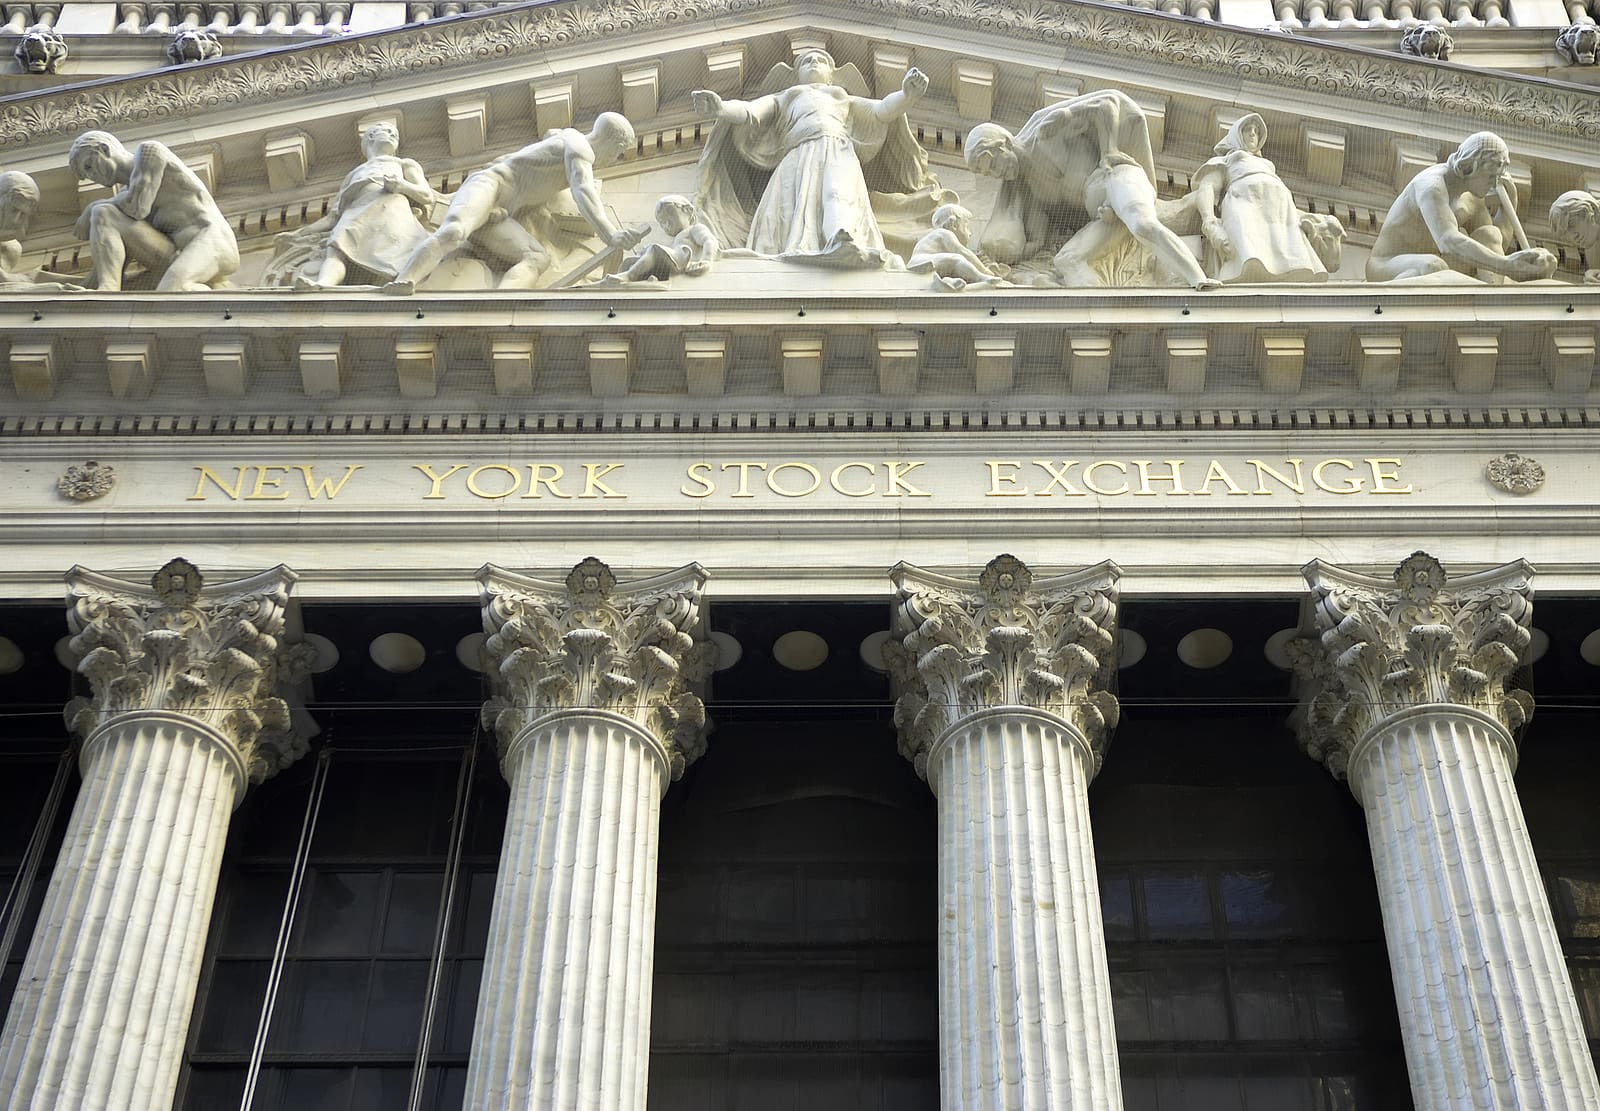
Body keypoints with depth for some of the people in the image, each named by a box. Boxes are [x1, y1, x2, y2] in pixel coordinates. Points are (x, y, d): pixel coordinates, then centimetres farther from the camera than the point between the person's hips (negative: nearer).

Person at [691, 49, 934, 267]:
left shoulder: (846, 99, 43)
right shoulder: (781, 98, 40)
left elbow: (882, 110, 23)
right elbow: (748, 111, 19)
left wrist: (907, 95, -1)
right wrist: (720, 108, -7)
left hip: (841, 152, -1)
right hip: (798, 153, 1)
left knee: (840, 196, -40)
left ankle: (842, 241, -71)